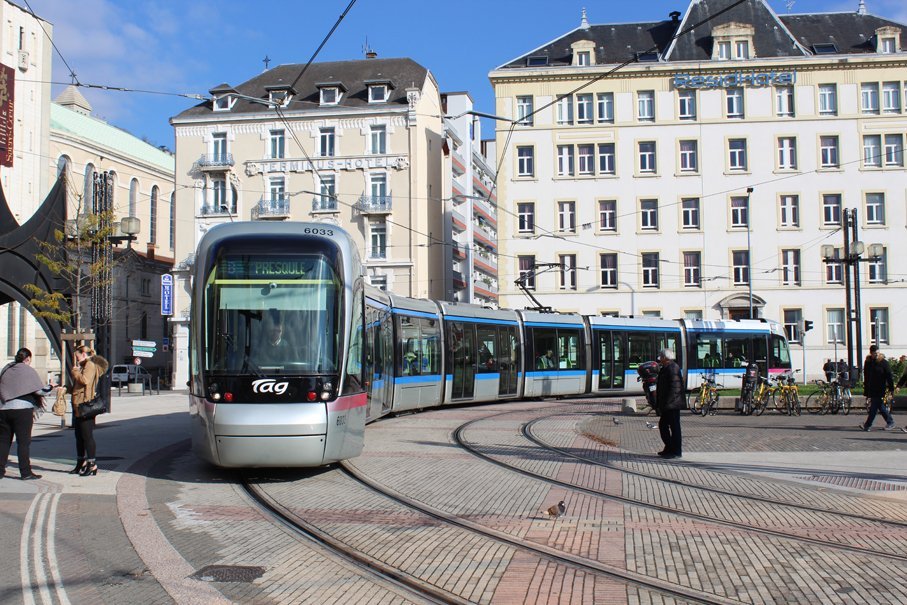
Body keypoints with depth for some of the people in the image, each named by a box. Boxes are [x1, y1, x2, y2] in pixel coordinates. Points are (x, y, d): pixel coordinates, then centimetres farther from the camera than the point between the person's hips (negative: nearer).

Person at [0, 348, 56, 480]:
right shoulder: (28, 371, -5)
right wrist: (51, 388, 9)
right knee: (24, 442, -1)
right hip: (22, 409, -5)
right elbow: (40, 391, -8)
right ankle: (25, 472, -1)